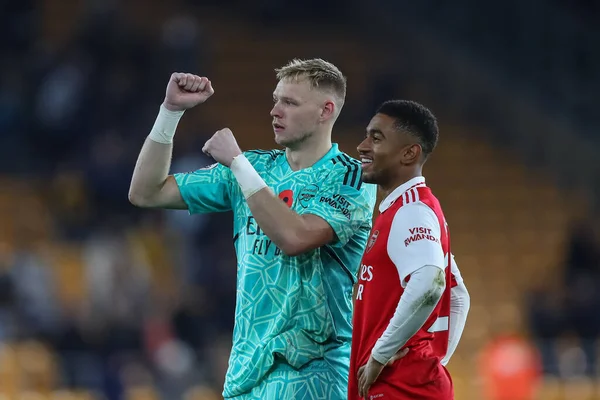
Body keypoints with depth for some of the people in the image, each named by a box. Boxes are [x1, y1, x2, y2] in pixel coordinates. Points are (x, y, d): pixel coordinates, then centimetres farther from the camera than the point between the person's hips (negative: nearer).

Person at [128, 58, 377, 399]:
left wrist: (237, 162, -18)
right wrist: (171, 111, 2)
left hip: (310, 369, -6)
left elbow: (295, 237, -24)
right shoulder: (257, 167, 11)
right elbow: (146, 194, 12)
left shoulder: (352, 179, -7)